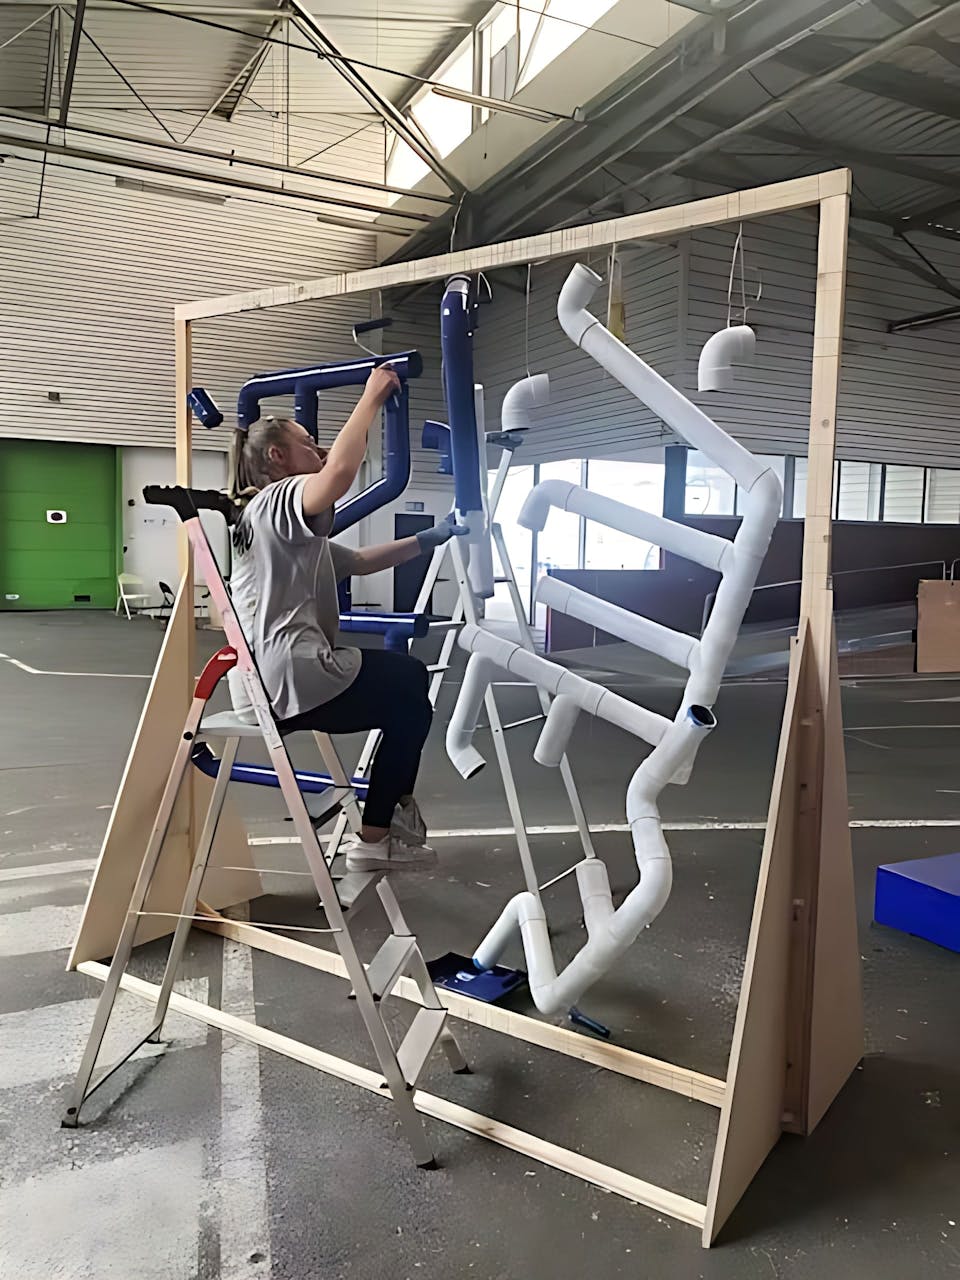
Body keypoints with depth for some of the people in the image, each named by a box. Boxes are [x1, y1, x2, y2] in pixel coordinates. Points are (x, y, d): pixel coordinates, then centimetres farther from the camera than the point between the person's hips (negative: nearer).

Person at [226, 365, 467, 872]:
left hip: (267, 685, 11)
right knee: (410, 695, 8)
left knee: (405, 679, 25)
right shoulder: (279, 499, -6)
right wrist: (372, 396, -18)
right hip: (292, 679, -11)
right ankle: (374, 841, 11)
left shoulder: (270, 520, 27)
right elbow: (340, 473, -31)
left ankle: (392, 802, 33)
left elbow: (359, 562, 28)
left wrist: (428, 540, 22)